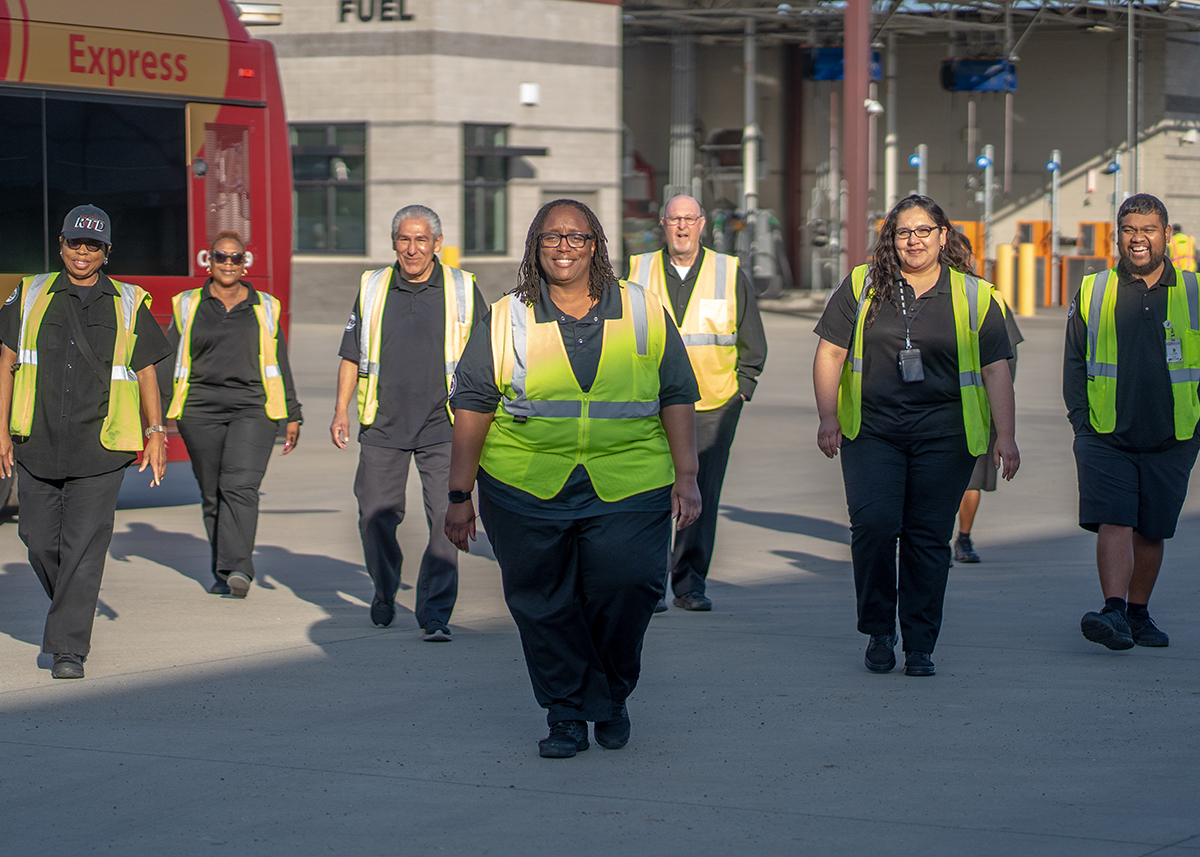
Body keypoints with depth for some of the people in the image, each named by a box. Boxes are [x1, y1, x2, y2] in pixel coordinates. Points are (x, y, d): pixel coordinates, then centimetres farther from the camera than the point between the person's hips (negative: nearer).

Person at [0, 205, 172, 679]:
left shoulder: (128, 304, 6)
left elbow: (146, 374, 10)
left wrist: (155, 435, 3)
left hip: (100, 449, -2)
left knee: (84, 547, -9)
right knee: (41, 542, 5)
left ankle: (68, 647, -6)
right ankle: (72, 610, 33)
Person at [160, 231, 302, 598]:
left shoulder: (263, 308, 12)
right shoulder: (188, 306, 11)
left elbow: (278, 365, 15)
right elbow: (168, 362, 10)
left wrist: (292, 416, 13)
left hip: (253, 410, -1)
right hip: (200, 413, 1)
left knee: (240, 485, -18)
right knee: (212, 495, 3)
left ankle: (237, 569, -27)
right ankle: (222, 574, 14)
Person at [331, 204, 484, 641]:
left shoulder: (462, 289, 4)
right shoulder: (373, 288, 9)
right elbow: (352, 356, 14)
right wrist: (341, 410, 5)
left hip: (443, 426, -2)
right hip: (383, 425, 2)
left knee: (446, 518, -10)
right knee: (376, 515, 5)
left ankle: (435, 614, -5)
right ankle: (384, 591, 31)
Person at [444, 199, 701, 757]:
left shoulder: (644, 313, 9)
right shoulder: (506, 321, 7)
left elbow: (677, 397, 11)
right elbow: (473, 406, 7)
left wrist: (686, 477, 3)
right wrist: (460, 494, 3)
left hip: (629, 490, 0)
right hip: (526, 491, 1)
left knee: (627, 592, -10)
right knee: (545, 607, 1)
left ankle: (611, 697, 16)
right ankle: (565, 716, 16)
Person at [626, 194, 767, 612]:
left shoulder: (729, 274, 6)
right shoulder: (640, 272, 7)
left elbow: (753, 342, 13)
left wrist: (741, 388, 4)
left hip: (713, 406, 0)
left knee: (702, 497, 1)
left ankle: (690, 585, 8)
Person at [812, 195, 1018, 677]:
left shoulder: (975, 297, 7)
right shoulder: (862, 287, 7)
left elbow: (996, 370, 6)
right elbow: (830, 353, 9)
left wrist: (1006, 436, -1)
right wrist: (828, 417, 0)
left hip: (944, 438, 0)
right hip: (871, 433, 0)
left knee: (928, 538, -1)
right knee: (873, 524, -14)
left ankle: (920, 646, 9)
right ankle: (879, 630, 4)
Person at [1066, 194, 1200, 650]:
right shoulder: (1092, 293, 6)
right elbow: (1074, 364, 11)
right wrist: (1082, 420, 1)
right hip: (1106, 437, -1)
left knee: (1151, 532, 9)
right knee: (1114, 524, -15)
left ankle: (1138, 613, 23)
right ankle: (1114, 612, -23)